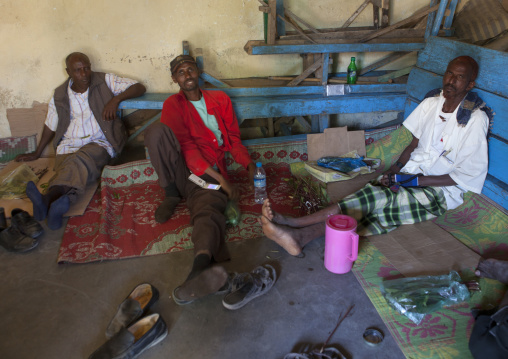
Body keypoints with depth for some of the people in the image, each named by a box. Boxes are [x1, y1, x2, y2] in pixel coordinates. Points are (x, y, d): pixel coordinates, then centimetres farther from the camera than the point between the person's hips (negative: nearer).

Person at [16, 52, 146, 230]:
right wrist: (37, 153, 30)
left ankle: (48, 199, -61)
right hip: (68, 146, 3)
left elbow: (140, 88, 3)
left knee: (80, 160, -38)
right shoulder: (60, 95, 16)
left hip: (99, 143, -3)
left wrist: (116, 98, -13)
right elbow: (50, 126, 26)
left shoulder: (105, 81, 8)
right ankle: (57, 204, -63)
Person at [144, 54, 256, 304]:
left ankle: (200, 269, -64)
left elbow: (233, 138, 17)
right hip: (181, 168, 0)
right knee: (156, 130, -27)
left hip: (209, 174, 0)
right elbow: (186, 147, -6)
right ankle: (171, 193, -11)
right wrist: (222, 179, -16)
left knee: (209, 209, -34)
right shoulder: (173, 105, 7)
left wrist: (248, 164, -6)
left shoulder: (220, 99, 17)